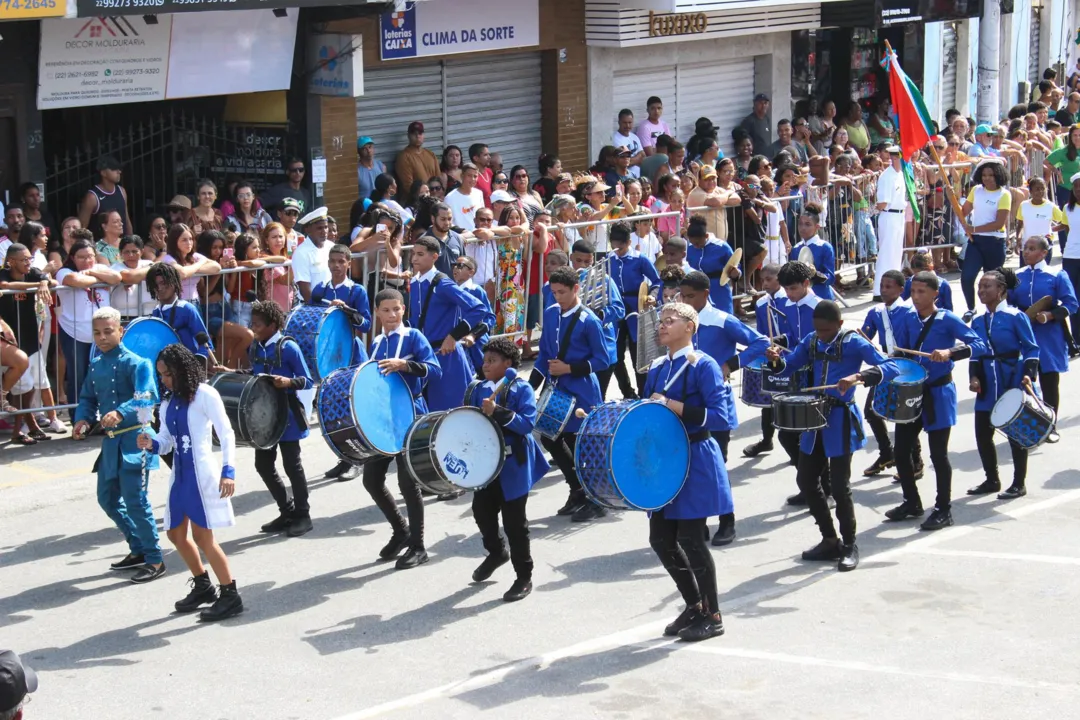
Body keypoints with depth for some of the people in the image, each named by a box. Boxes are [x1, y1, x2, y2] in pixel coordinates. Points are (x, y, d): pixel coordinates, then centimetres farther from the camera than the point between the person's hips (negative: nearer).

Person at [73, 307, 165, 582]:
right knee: (107, 498, 15)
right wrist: (83, 418, -2)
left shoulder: (135, 363, -13)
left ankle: (154, 561, 1)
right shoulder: (96, 365, 11)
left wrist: (121, 413, -39)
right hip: (110, 441, 8)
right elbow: (88, 398, 18)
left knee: (135, 501, -10)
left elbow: (147, 399, -24)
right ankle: (138, 549, 30)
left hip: (133, 440, -8)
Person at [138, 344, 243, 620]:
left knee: (202, 536, -8)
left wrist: (228, 471, -22)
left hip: (202, 472, -8)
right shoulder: (168, 403, 10)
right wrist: (151, 444, -10)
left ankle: (230, 596, 1)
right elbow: (165, 442, 13)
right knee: (176, 534, 14)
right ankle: (203, 586, 32)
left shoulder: (204, 395, -10)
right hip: (179, 474, 8)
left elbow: (226, 434, -12)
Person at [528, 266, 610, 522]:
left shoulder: (588, 321, -14)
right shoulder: (550, 314, 4)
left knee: (577, 444, -2)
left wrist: (570, 369, -17)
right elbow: (544, 353, 11)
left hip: (580, 393, -7)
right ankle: (577, 491, 30)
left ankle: (594, 500, 14)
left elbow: (602, 359, -11)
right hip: (556, 389, 7)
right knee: (549, 437, 13)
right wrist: (532, 385, 5)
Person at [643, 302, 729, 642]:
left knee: (690, 538, -6)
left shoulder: (703, 366, -10)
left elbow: (717, 412, -18)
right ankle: (694, 606, 25)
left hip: (696, 461, -7)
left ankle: (712, 616, 8)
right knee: (661, 539, 7)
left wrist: (673, 406, -23)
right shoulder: (657, 369, 11)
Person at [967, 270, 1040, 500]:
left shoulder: (1015, 316, -9)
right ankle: (992, 480, 22)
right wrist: (974, 376, -2)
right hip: (987, 385, 5)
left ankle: (1019, 484, 13)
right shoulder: (977, 321, 7)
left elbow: (1031, 349, -8)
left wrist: (1029, 374, -19)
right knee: (982, 433, 5)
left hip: (1013, 381, -5)